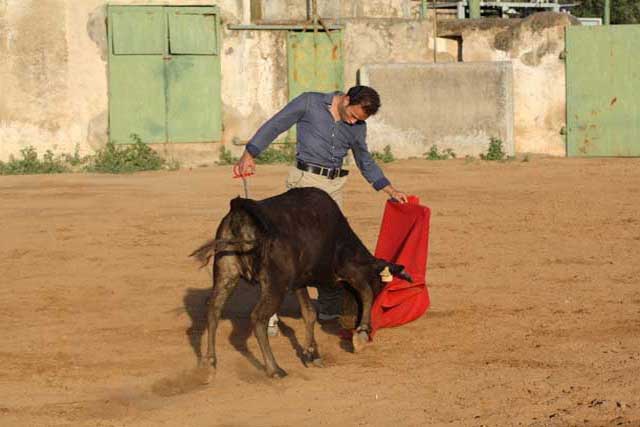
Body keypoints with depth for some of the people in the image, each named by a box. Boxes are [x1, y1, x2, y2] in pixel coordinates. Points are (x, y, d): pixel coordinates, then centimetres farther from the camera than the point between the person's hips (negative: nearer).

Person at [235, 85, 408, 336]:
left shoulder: (357, 127, 9)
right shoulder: (310, 103, -5)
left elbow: (365, 161, 22)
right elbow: (274, 126, -3)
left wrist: (391, 191, 16)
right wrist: (249, 154, -11)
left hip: (334, 187, 5)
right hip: (305, 182, -5)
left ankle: (330, 307, 22)